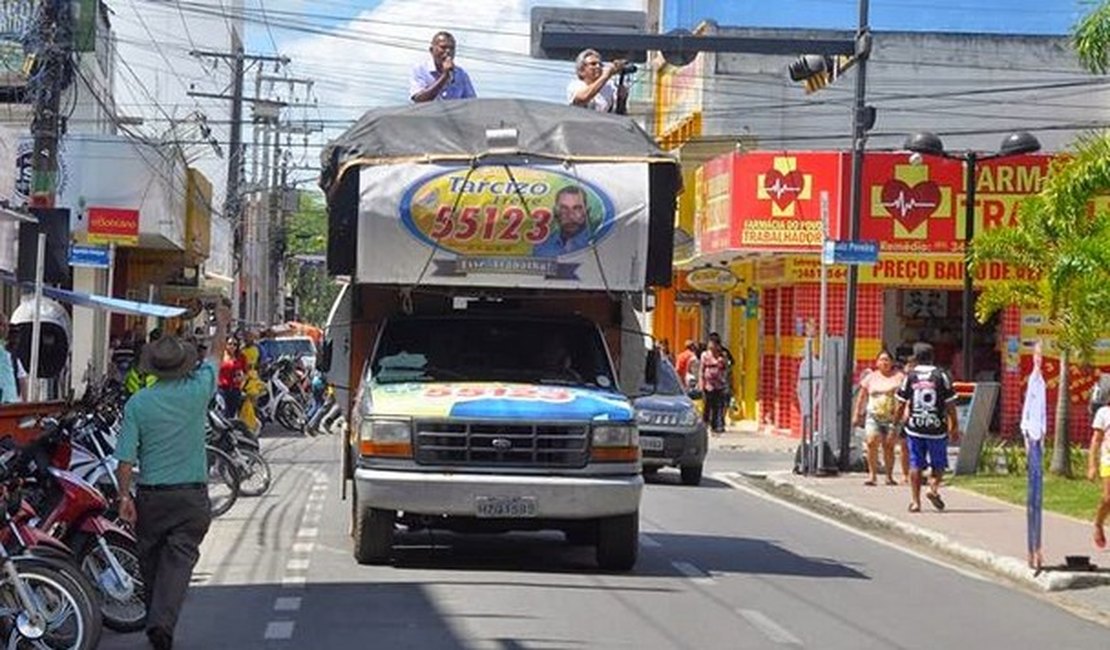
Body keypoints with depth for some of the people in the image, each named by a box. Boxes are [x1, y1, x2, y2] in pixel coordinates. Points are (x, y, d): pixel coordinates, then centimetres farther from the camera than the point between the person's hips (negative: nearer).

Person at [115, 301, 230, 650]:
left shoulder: (137, 403, -5)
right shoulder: (197, 392, -5)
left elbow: (126, 457, -7)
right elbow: (216, 354, 14)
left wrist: (124, 496, -1)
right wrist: (222, 324, 30)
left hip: (150, 496, 1)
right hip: (191, 494, -1)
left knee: (151, 561, 15)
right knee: (179, 559, -6)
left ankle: (155, 619, 27)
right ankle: (163, 621, -22)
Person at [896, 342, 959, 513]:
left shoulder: (910, 376, 2)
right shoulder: (940, 376, -2)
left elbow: (901, 403, 5)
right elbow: (950, 404, -2)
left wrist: (902, 420, 22)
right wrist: (954, 426, 5)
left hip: (914, 427, 1)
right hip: (936, 427, -1)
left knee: (915, 465, 5)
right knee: (938, 463, 12)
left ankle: (915, 501, 3)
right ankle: (934, 488, -11)